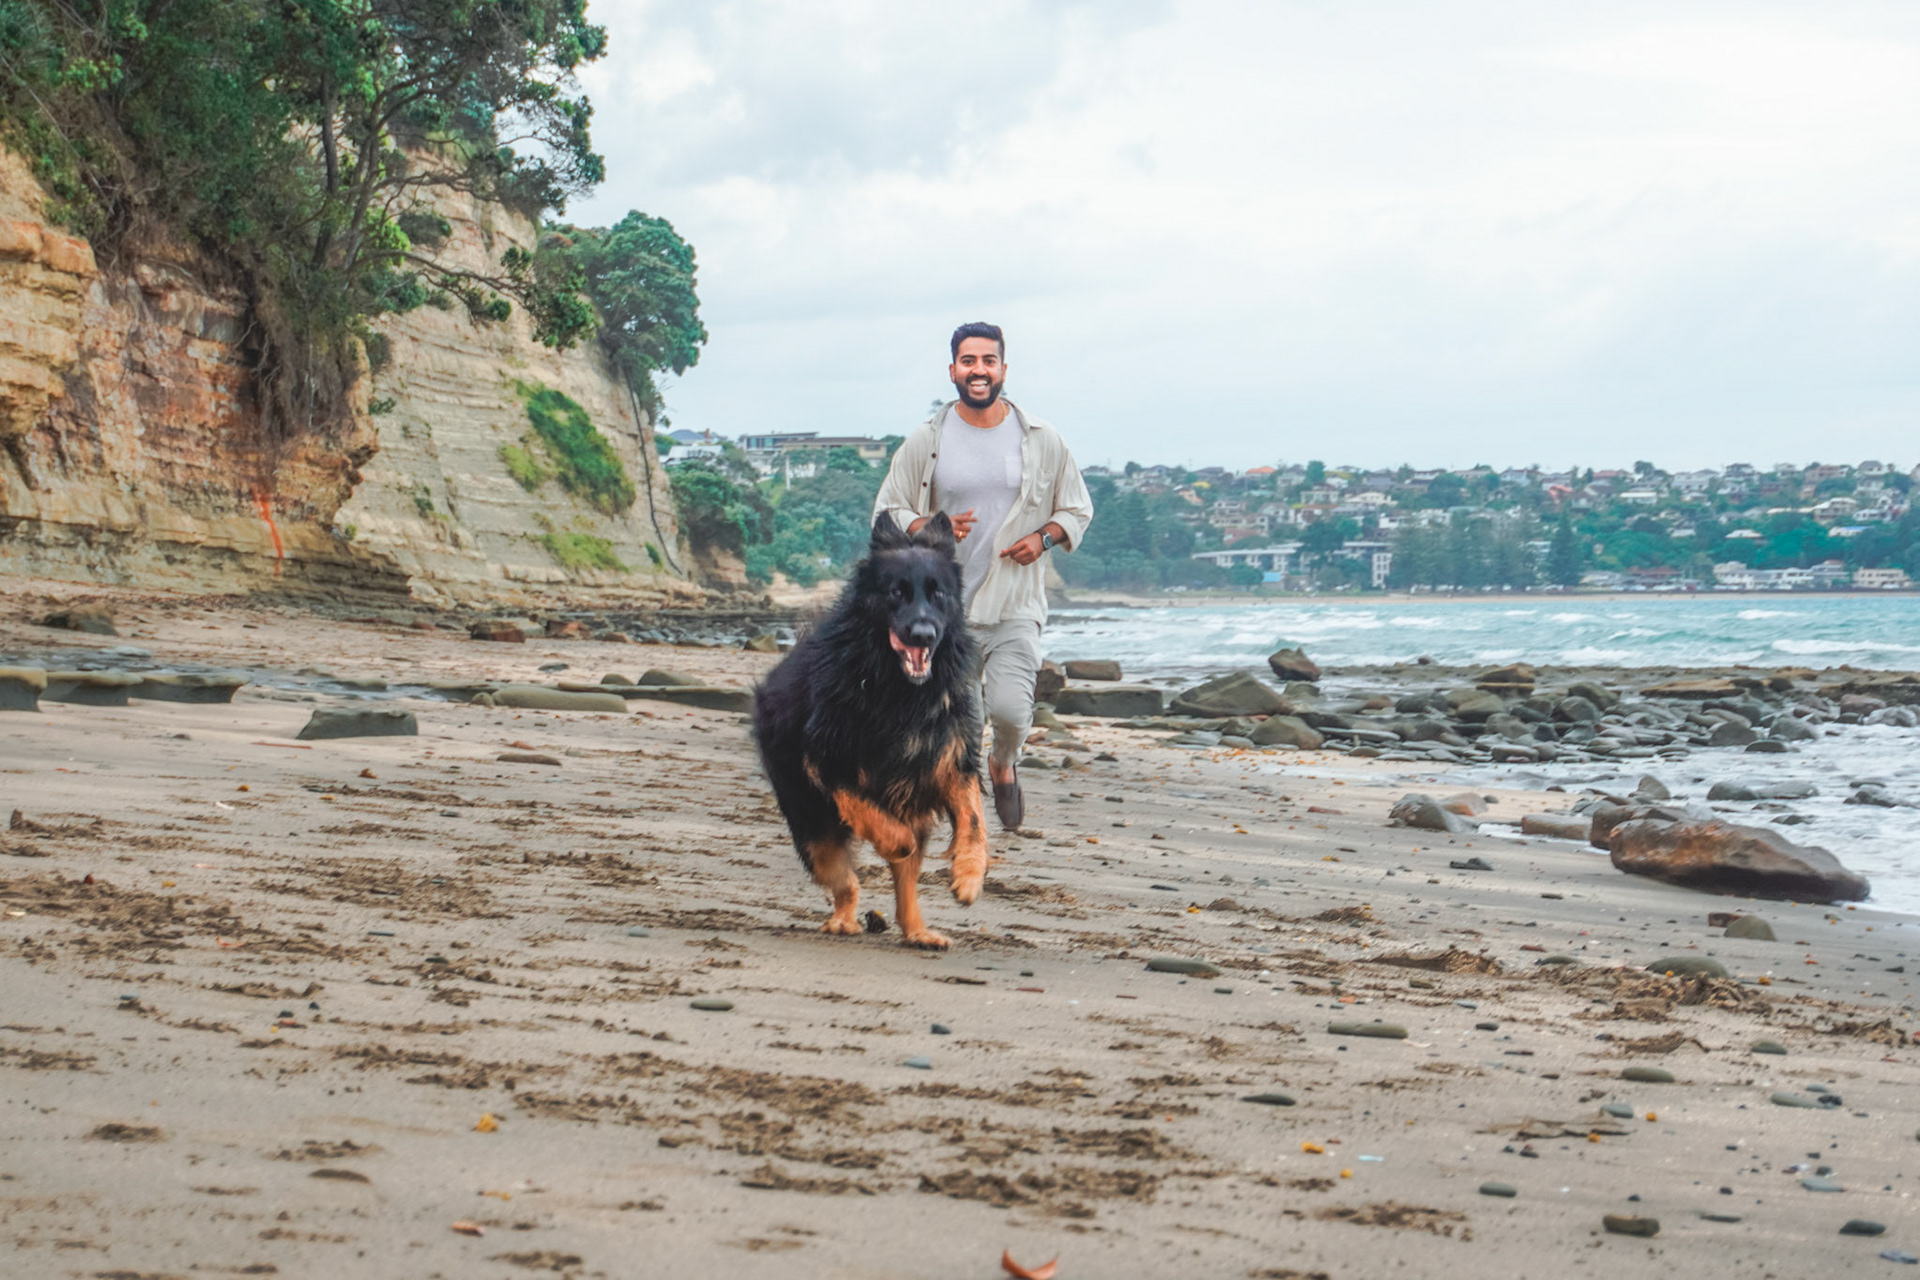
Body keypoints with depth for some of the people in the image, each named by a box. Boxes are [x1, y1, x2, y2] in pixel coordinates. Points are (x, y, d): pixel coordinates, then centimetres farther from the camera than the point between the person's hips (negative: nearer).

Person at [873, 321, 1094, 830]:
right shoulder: (925, 441, 3)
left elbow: (1078, 510, 13)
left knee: (1010, 710, -15)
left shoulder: (1042, 440, 4)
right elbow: (887, 511, 6)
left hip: (1016, 604, -1)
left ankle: (1004, 766, 19)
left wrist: (1043, 538, -8)